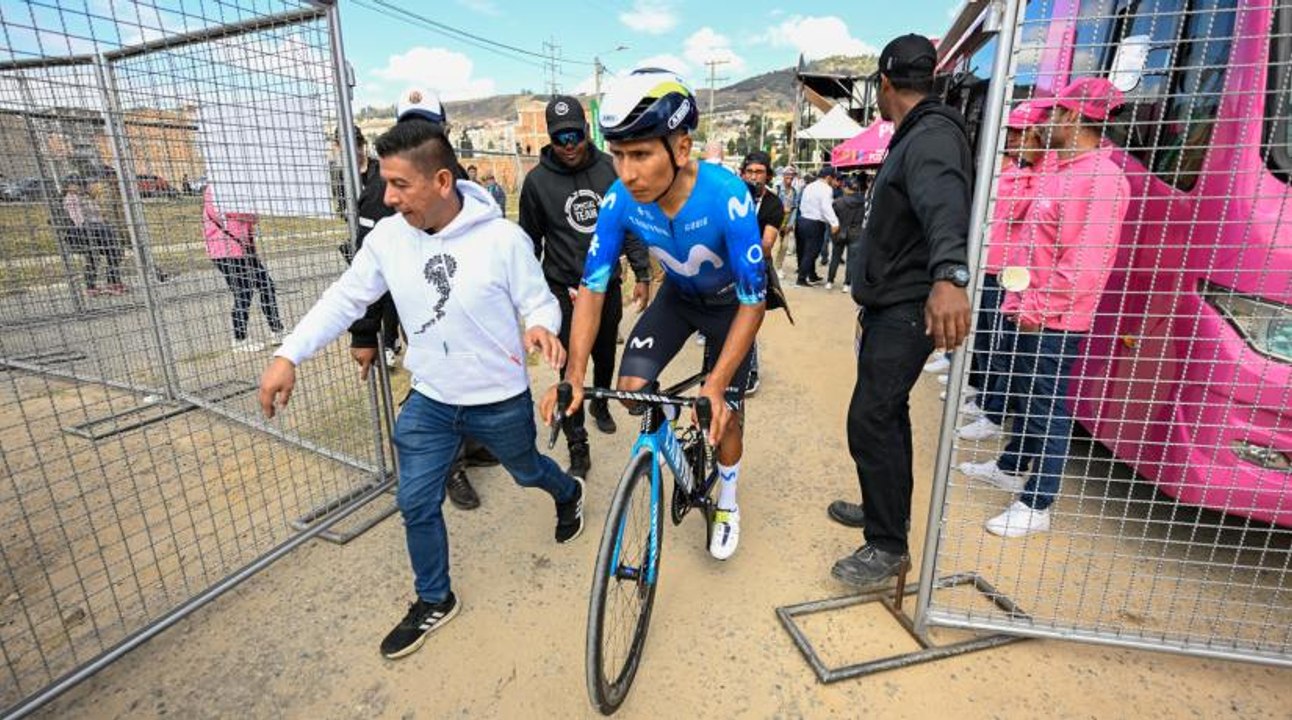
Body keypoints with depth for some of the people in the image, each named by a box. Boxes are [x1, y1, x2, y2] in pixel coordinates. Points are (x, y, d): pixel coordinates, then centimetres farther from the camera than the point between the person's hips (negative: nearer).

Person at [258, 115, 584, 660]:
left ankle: (568, 494, 59)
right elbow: (344, 300, 0)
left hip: (501, 400, -3)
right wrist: (288, 355, -8)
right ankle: (434, 601, 34)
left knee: (526, 471, 21)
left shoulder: (503, 237, -21)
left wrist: (542, 327, -36)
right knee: (416, 504, 8)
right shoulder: (387, 237, -9)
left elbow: (539, 300, -12)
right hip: (429, 400, 4)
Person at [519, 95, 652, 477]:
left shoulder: (610, 169, -1)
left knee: (605, 355, 19)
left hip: (608, 284, 3)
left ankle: (600, 404, 48)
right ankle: (578, 449, 8)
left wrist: (642, 275, 0)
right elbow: (530, 242, 3)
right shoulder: (537, 180, -6)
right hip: (564, 290, -2)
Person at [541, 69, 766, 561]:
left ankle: (727, 502, 27)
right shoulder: (619, 200, -27)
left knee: (725, 411, -3)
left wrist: (716, 383, -40)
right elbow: (593, 287, -21)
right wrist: (574, 374, -29)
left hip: (729, 302, -3)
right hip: (678, 294, 3)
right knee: (631, 389, -11)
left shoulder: (728, 198, -38)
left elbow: (753, 302, -32)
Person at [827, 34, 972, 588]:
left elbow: (944, 204, -38)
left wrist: (948, 275, -55)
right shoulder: (915, 136, 17)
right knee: (887, 413, 17)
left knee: (869, 420, -10)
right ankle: (887, 509, 33)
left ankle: (888, 547, 4)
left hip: (909, 309, -10)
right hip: (890, 304, 11)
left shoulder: (933, 137, -17)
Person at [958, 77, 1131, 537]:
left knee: (1048, 411, 0)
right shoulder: (1058, 170, 14)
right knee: (1024, 400, 21)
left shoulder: (1100, 177, -16)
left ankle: (1036, 506, 11)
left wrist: (1038, 309, -19)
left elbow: (1087, 263, -22)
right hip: (1025, 312, 9)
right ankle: (1011, 468, 39)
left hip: (1051, 322, -9)